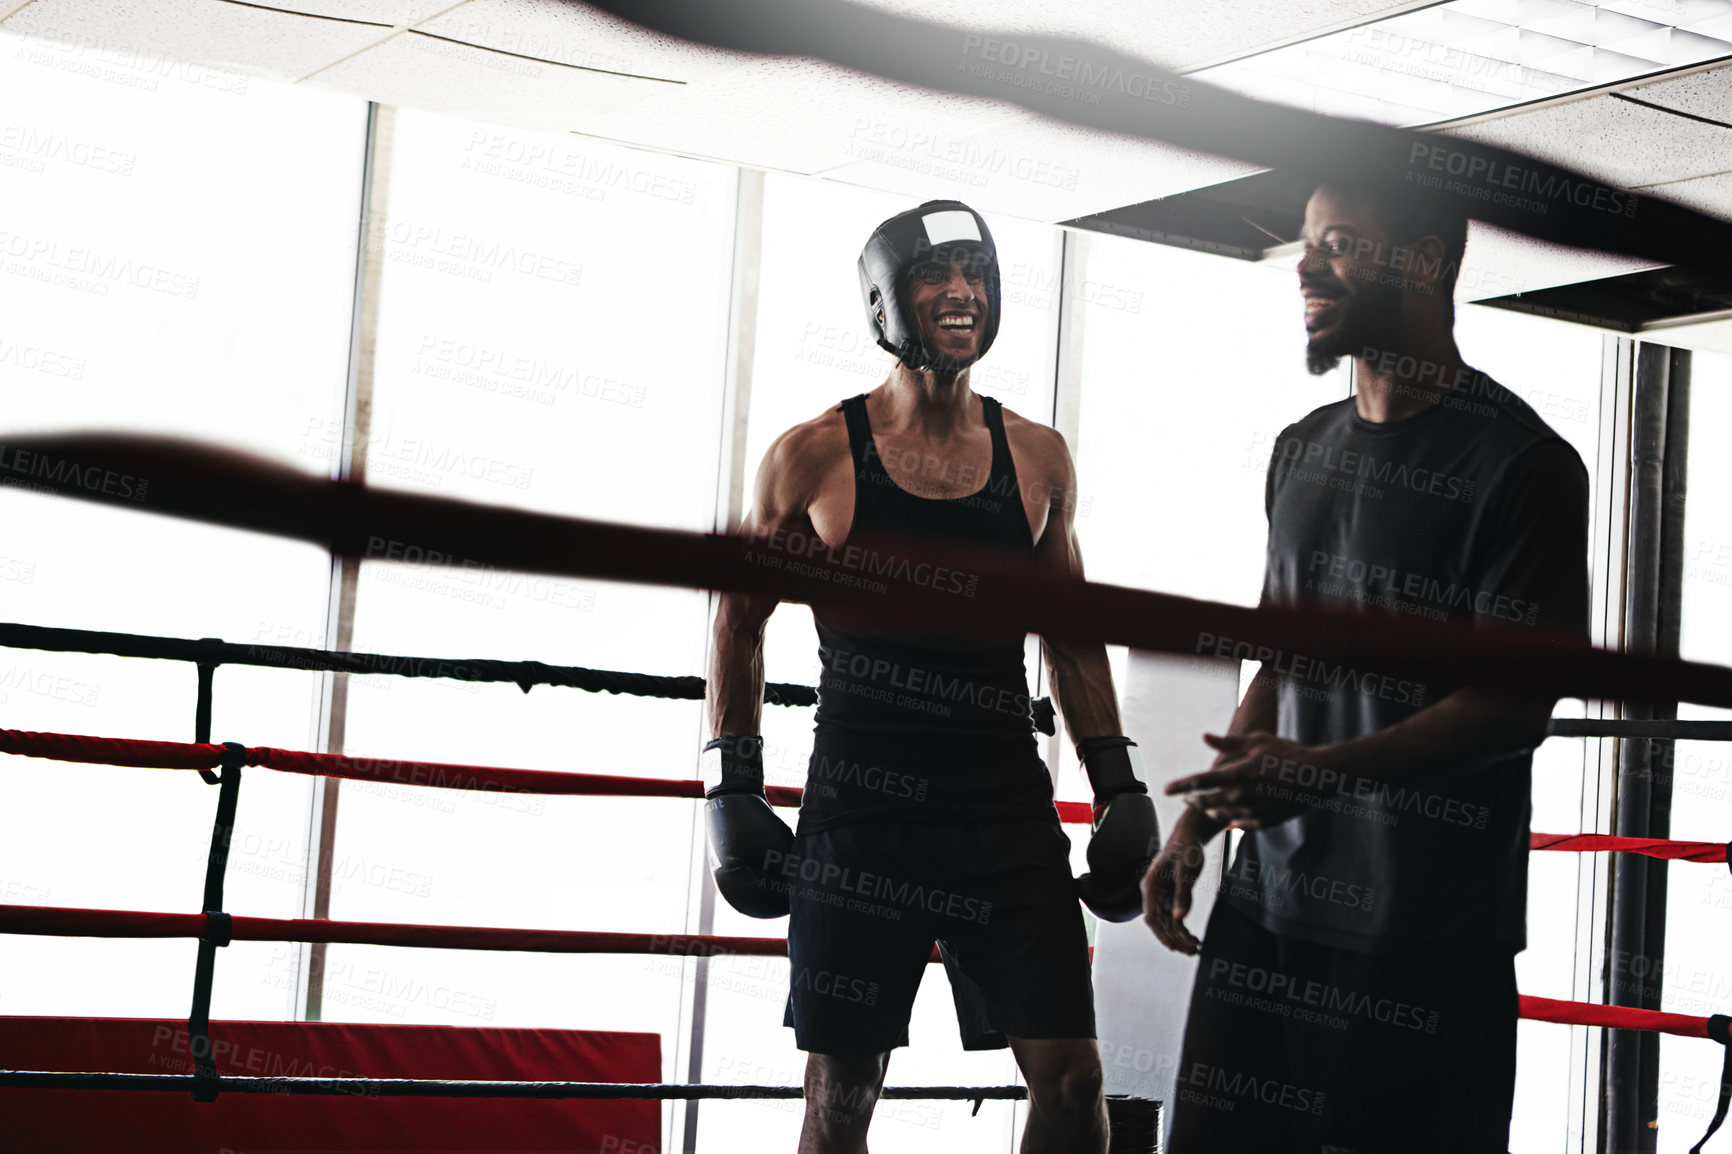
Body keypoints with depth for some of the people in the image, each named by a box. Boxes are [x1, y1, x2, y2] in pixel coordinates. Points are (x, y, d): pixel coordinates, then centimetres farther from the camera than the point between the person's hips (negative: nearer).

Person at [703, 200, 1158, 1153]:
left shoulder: (1038, 458, 8)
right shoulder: (813, 456, -1)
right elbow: (740, 620, 7)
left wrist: (1119, 789, 11)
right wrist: (734, 791, 1)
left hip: (1007, 806, 3)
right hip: (860, 813, -2)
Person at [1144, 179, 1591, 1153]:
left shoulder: (1522, 462, -8)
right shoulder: (1302, 451, 16)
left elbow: (1519, 701, -14)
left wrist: (1321, 770, -23)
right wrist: (1197, 825, 13)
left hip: (1430, 935, -6)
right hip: (1270, 900, 6)